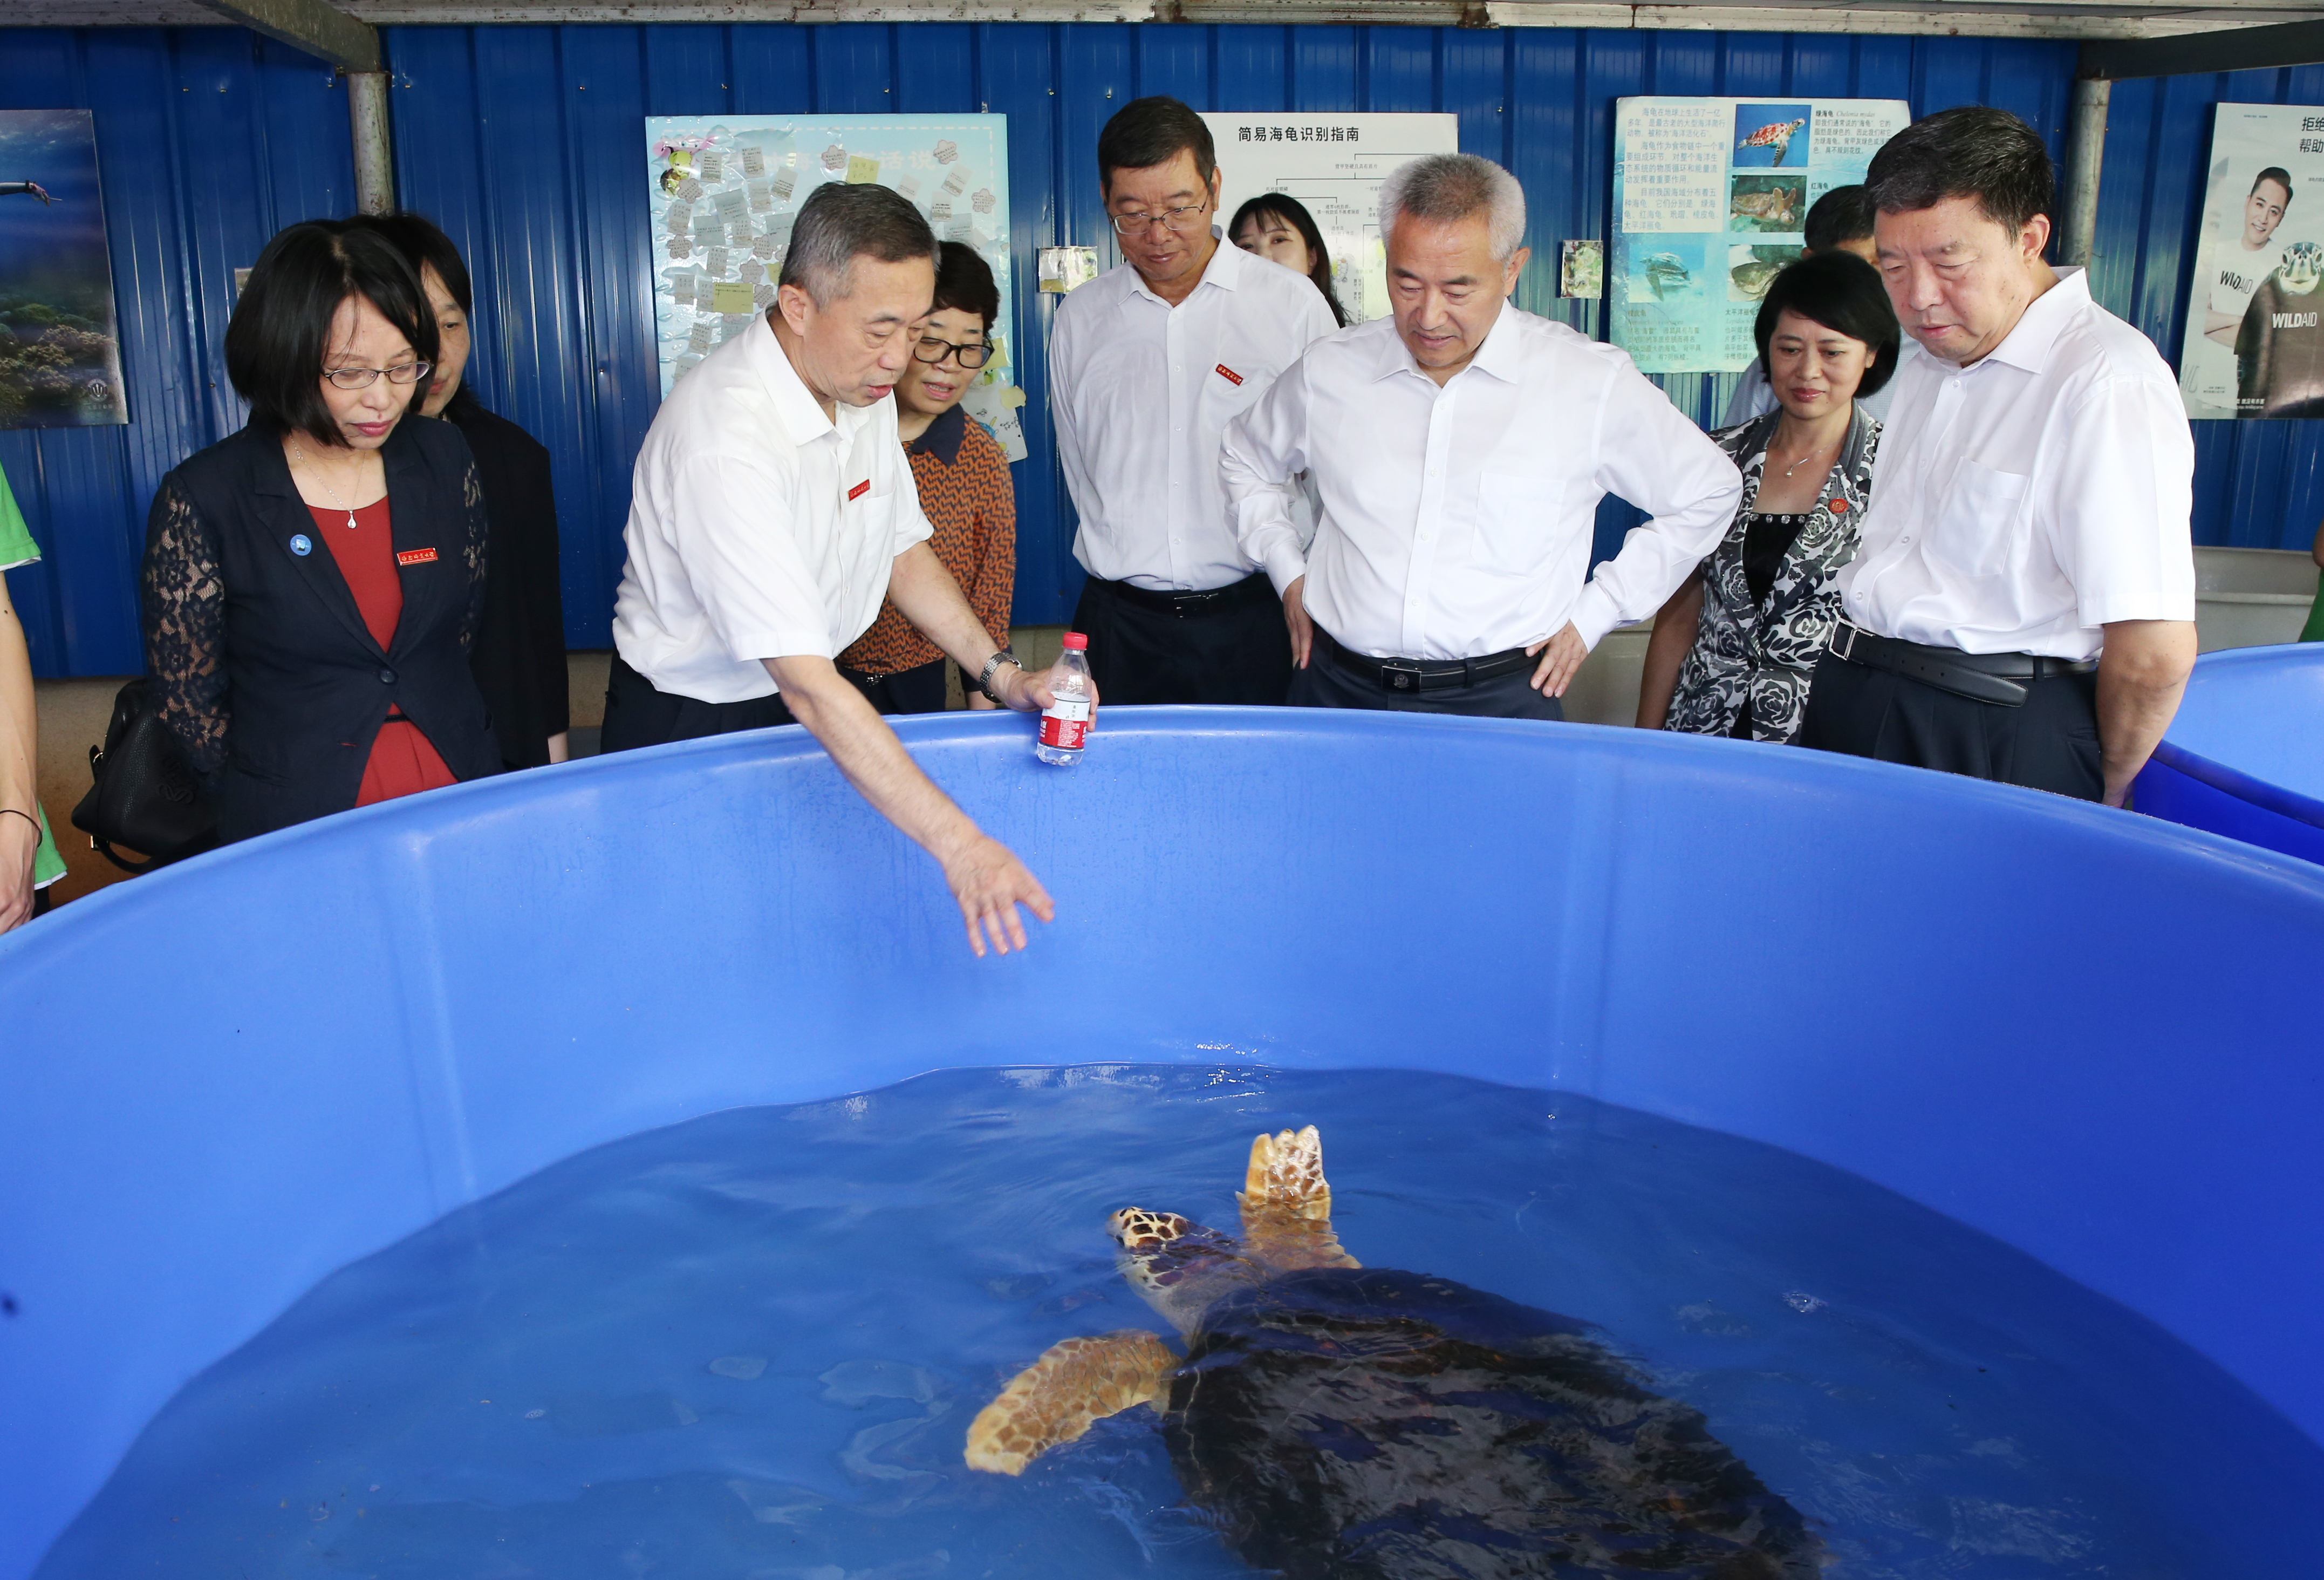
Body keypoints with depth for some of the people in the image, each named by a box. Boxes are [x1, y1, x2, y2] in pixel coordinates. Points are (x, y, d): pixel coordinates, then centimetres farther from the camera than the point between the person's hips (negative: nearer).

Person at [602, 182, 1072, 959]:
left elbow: (901, 547, 9)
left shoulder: (866, 389, -6)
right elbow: (808, 688, -37)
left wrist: (1000, 673, -6)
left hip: (823, 713, 7)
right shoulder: (724, 441, -33)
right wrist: (956, 841, -39)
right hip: (690, 729, -6)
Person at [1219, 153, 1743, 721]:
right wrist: (1288, 572, 12)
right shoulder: (1329, 371, 3)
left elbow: (1707, 491, 10)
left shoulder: (1593, 382, -3)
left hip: (1500, 701, -2)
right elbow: (1246, 459, 24)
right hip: (1339, 692, 2)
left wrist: (1592, 613, 5)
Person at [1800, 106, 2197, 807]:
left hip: (1997, 742, -8)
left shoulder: (2107, 383, -18)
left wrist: (2100, 798, -6)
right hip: (1852, 709, 8)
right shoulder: (1927, 356, 13)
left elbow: (2155, 654, -20)